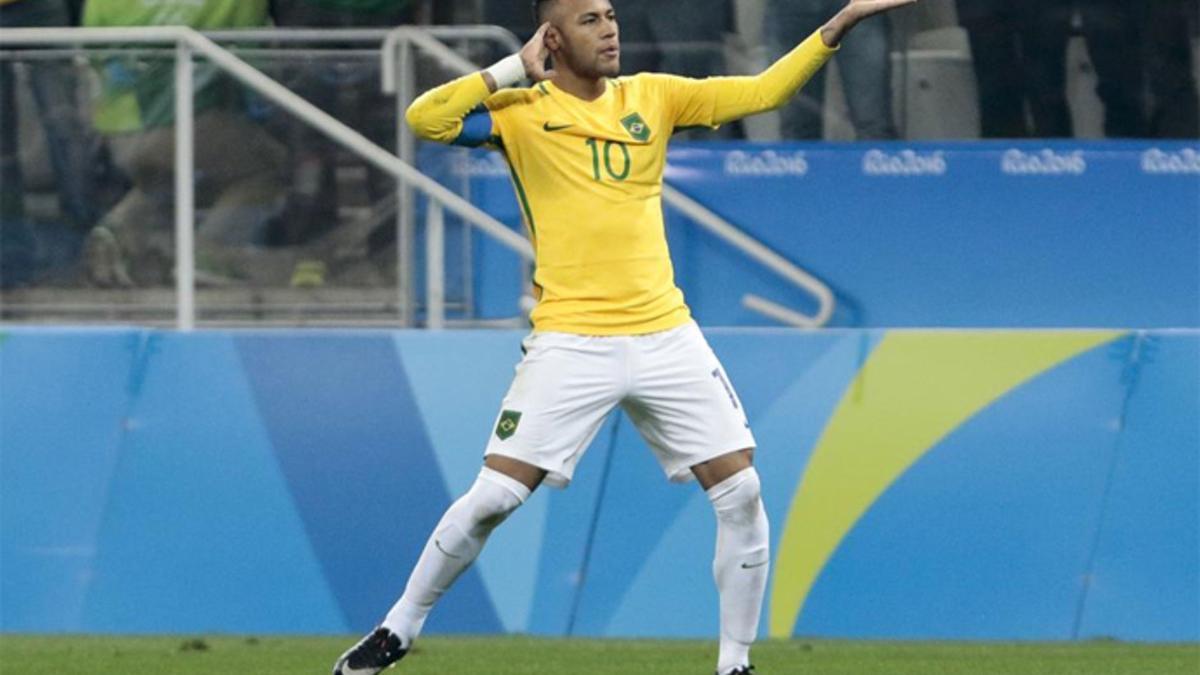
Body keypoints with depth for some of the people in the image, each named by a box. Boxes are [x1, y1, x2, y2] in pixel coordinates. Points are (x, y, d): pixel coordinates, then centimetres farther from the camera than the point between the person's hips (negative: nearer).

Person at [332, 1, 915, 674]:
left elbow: (763, 91, 6)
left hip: (666, 335, 4)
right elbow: (425, 118, -17)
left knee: (741, 492, -4)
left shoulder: (652, 96, 8)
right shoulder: (522, 110, -2)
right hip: (571, 341, -3)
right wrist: (517, 69, -13)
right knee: (493, 497, -7)